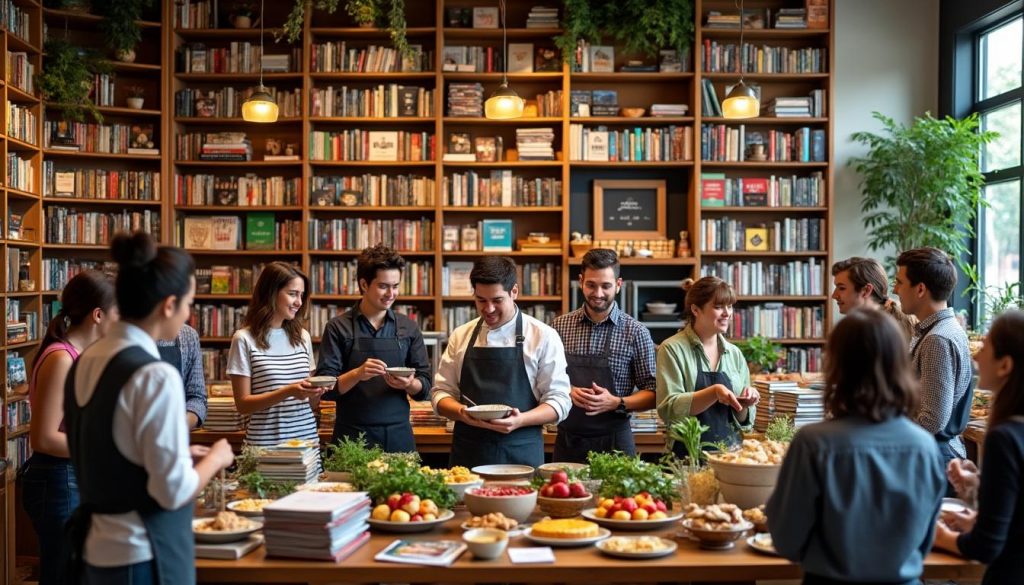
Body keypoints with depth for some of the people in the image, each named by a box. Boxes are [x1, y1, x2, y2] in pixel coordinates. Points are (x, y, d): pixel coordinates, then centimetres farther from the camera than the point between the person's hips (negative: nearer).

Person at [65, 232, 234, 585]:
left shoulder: (86, 361, 4)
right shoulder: (155, 375, -21)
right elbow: (174, 490, -20)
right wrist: (215, 458, -3)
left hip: (95, 545, 8)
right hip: (141, 555, -8)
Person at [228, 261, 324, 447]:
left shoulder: (302, 337, 9)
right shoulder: (245, 339, -6)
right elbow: (242, 404, -8)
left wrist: (316, 392, -8)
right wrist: (288, 392, -20)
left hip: (308, 439, 4)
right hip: (266, 443, -4)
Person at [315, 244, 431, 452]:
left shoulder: (409, 328, 7)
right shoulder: (338, 328, 0)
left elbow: (424, 387, 8)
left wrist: (409, 384, -14)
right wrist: (357, 374, -22)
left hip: (398, 435, 2)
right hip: (352, 436, -2)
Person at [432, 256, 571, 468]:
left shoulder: (543, 336, -2)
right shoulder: (460, 336, 7)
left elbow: (558, 401, -3)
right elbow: (441, 393, 10)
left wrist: (520, 420, -21)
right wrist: (461, 412, -12)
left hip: (521, 452, -2)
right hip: (468, 452, 2)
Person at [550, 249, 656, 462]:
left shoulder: (636, 332, -4)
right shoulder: (560, 325, 3)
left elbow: (652, 394, -1)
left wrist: (617, 403, -17)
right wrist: (567, 392, -11)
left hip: (614, 443, -2)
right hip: (567, 441, 2)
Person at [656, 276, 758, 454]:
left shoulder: (734, 353, 10)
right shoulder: (673, 349, -3)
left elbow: (743, 422, 16)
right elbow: (669, 409, -12)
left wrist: (745, 404, -4)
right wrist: (714, 392, -21)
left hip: (731, 452, 4)